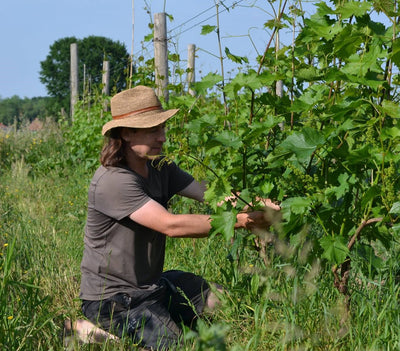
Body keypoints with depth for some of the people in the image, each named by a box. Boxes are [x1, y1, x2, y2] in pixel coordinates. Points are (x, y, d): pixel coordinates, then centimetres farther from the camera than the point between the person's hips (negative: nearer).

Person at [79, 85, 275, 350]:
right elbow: (171, 225, -32)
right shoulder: (114, 182, -25)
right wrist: (240, 220, -33)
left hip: (150, 285, 9)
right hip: (111, 299, -9)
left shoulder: (161, 169, 3)